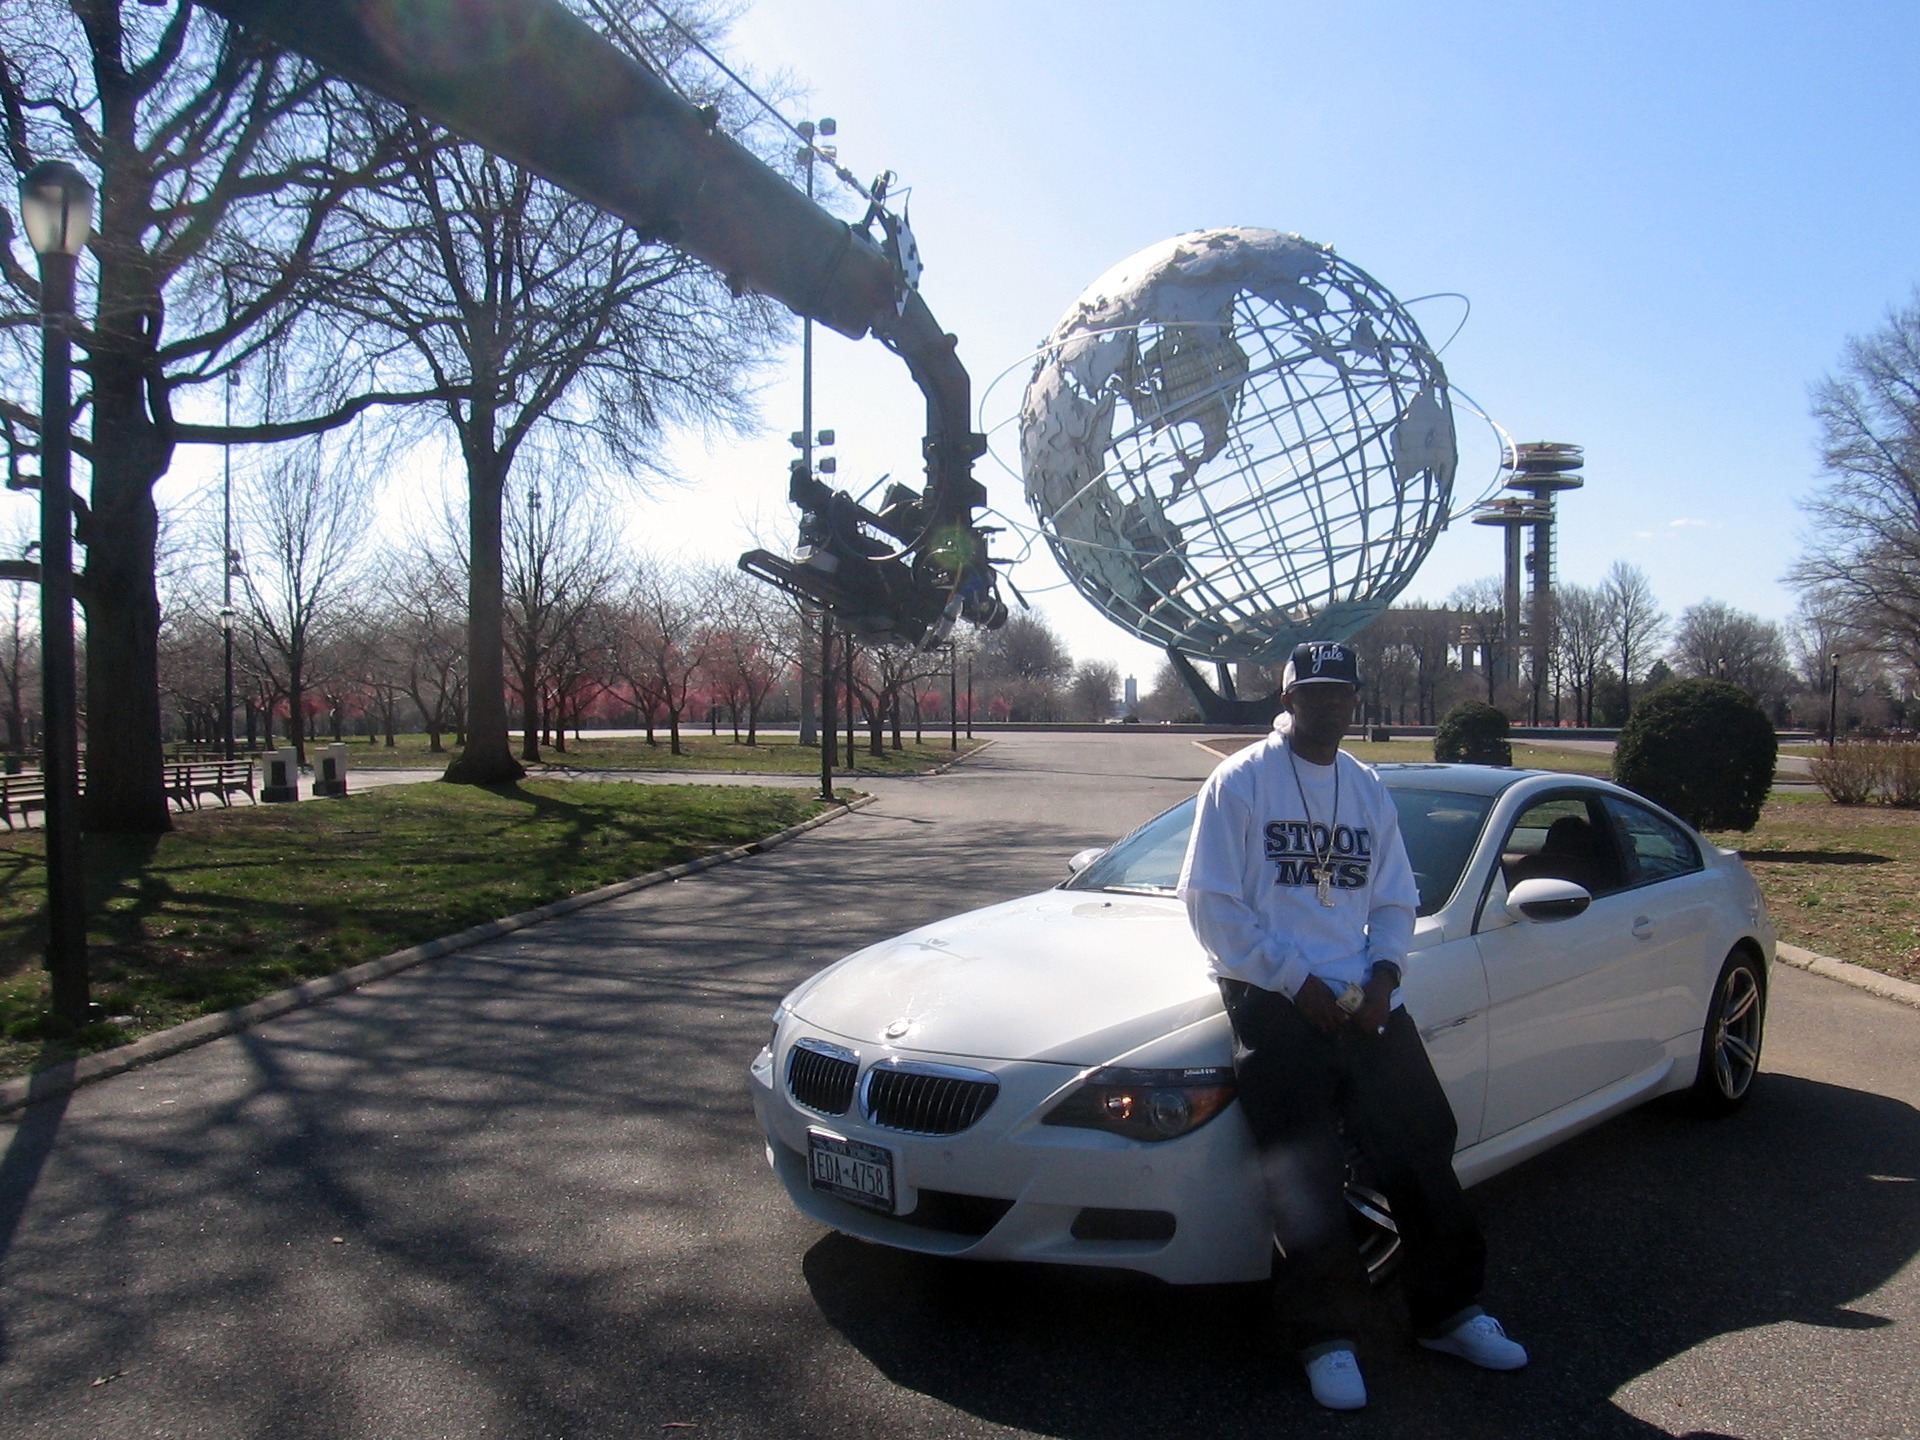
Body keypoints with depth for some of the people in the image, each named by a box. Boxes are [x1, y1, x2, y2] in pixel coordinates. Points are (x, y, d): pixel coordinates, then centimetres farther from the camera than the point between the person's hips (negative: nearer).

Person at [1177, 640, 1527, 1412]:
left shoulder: (1367, 790, 14)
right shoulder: (1241, 782, -3)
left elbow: (1395, 899, 16)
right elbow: (1210, 903, -8)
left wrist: (1382, 975, -4)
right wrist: (1295, 981, -14)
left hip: (1363, 1001, 5)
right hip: (1275, 1002, -5)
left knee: (1421, 1152, 6)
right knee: (1306, 1181, -6)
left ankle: (1448, 1311, 23)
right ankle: (1324, 1336, 8)